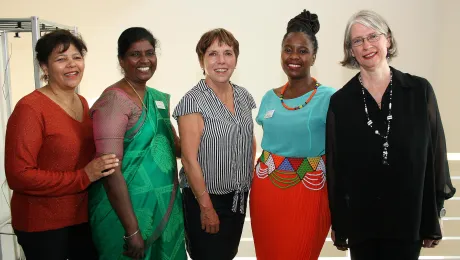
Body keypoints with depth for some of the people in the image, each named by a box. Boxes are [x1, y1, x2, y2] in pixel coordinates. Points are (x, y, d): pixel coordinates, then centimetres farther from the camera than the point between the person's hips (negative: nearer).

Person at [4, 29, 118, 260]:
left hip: (83, 216, 7)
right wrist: (83, 177, -23)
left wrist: (97, 170, -1)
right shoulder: (30, 108, -17)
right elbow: (18, 175, -21)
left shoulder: (82, 103, 6)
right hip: (42, 224, -7)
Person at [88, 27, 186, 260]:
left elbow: (175, 145, 20)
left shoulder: (159, 98, 7)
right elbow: (111, 171, -21)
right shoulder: (114, 101, -17)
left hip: (164, 209, 8)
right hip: (126, 213, -8)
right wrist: (132, 230, -22)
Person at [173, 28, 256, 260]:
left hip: (239, 197, 6)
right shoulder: (193, 101, -17)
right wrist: (206, 207, -16)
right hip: (205, 198, -6)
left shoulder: (243, 96, 3)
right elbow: (190, 160, -18)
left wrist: (254, 182, 9)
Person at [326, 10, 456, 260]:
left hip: (408, 218, 0)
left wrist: (433, 220, 0)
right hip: (360, 221, 1)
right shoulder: (340, 101, -2)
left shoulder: (420, 90, -2)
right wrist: (338, 224, 1)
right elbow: (334, 167, 0)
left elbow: (436, 153, 1)